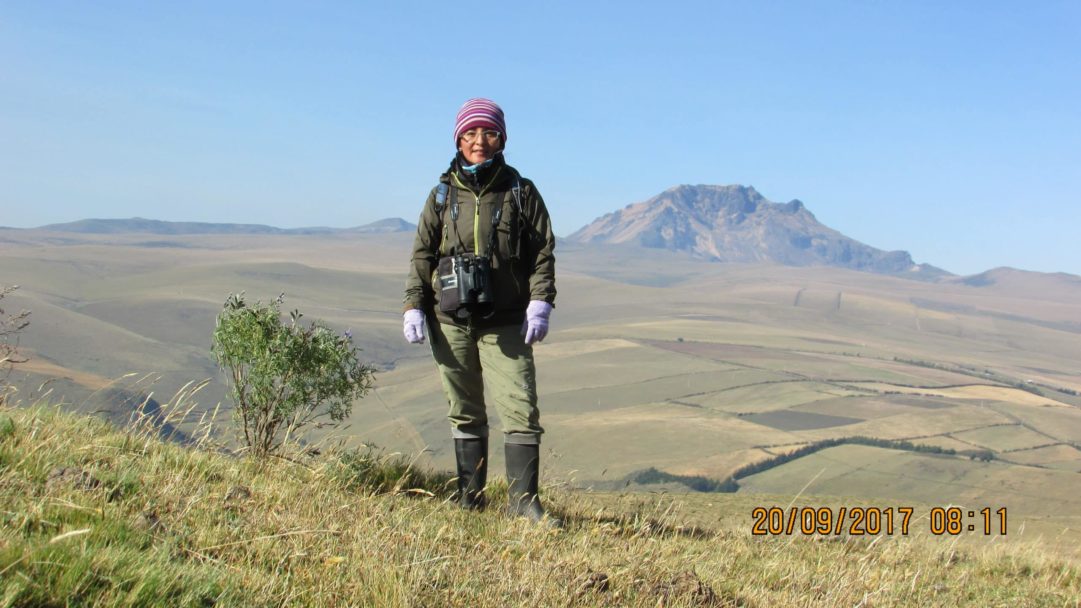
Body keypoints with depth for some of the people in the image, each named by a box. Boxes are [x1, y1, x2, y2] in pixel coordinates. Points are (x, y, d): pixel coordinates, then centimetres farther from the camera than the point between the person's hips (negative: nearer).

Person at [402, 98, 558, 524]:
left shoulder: (520, 192, 6)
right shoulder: (444, 193, 10)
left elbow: (543, 251, 3)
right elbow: (422, 253, 10)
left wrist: (540, 303, -8)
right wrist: (414, 306, 2)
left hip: (505, 322, -2)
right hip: (451, 320, 2)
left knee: (520, 409, -8)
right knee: (465, 412, 9)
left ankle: (523, 500, -2)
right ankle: (469, 497, 19)